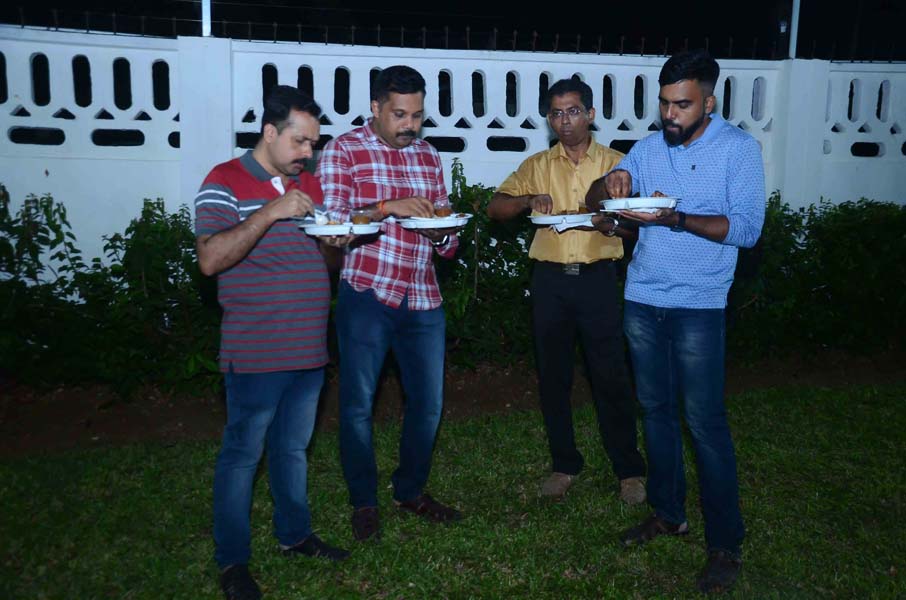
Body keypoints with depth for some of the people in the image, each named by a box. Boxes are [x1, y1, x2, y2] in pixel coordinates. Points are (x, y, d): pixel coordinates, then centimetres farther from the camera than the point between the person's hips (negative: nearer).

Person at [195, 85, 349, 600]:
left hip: (308, 348, 7)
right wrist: (271, 211, -26)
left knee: (294, 448, 19)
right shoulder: (226, 182, -9)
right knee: (243, 454, 5)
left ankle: (295, 534, 35)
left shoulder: (310, 183, 11)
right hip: (256, 354, -6)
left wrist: (337, 240, -3)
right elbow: (210, 260, -21)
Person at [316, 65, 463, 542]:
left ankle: (410, 489, 33)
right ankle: (363, 502, 23)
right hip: (366, 295, -4)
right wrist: (386, 207, -24)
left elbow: (447, 243, 16)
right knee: (358, 405, 4)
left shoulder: (428, 157, 13)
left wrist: (442, 233, -7)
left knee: (428, 403, 11)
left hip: (422, 298, 5)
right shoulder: (343, 150, -2)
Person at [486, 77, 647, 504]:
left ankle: (629, 470, 13)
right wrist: (528, 201, -17)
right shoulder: (536, 166, 10)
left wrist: (611, 224, -20)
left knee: (610, 375, -1)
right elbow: (494, 208, 3)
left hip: (597, 278, -2)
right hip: (550, 279, 2)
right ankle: (564, 464, 22)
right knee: (553, 376, 8)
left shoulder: (615, 163, 6)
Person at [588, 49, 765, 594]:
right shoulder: (648, 148, 8)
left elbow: (747, 228, -13)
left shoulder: (739, 148, -5)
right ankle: (669, 513, 29)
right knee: (656, 410, 13)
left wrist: (677, 219, -26)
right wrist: (610, 185, -20)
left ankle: (726, 544, 10)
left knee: (705, 421, -3)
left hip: (699, 305, -5)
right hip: (643, 299, 5)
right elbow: (596, 199, 3)